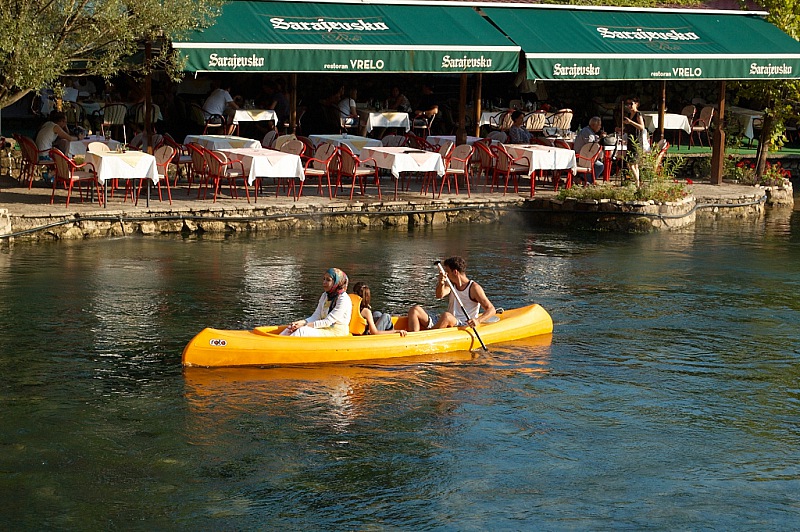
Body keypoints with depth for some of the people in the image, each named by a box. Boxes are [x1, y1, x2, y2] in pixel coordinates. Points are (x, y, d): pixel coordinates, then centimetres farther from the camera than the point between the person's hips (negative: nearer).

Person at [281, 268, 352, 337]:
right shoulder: (325, 296, 13)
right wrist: (302, 322, -14)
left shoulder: (343, 299, -15)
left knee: (302, 332, -27)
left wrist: (304, 325, -21)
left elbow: (328, 322, -19)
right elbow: (316, 316, 7)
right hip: (325, 329, 8)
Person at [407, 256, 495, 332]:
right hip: (448, 322, 7)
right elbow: (439, 296, -7)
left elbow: (491, 309, -11)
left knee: (446, 316, -39)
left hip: (463, 326, -7)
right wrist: (441, 284, -29)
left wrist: (478, 320, -29)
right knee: (415, 310, -8)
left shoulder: (474, 288, -5)